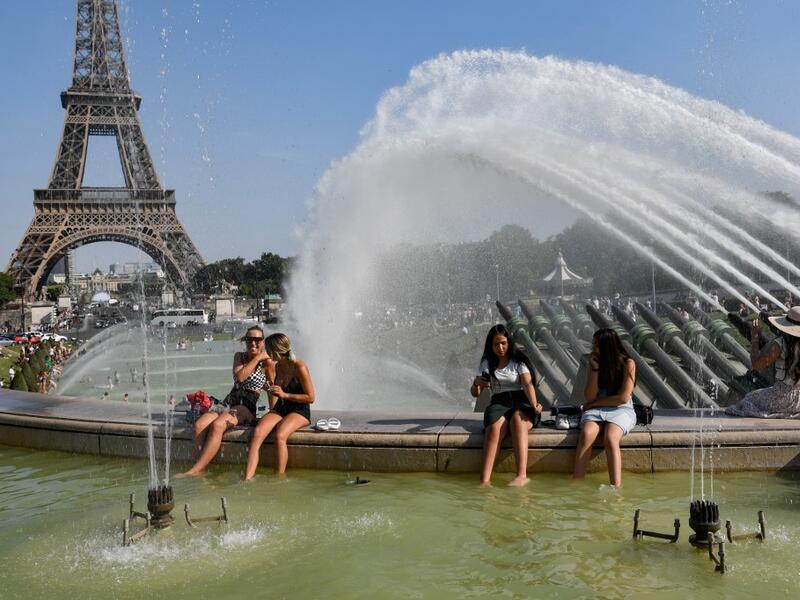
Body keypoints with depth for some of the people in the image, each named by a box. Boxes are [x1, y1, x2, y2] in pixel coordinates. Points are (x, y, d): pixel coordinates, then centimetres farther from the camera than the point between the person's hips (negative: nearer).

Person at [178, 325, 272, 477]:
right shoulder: (239, 356, 18)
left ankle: (194, 470, -30)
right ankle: (202, 468, -29)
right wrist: (256, 359, -3)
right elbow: (239, 377, -2)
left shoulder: (267, 362, 4)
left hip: (247, 409, -5)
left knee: (217, 426, -32)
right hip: (230, 405, 5)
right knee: (200, 424, -24)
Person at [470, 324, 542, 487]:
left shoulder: (519, 360, 8)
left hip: (520, 402, -1)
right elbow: (475, 394, 9)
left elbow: (528, 384, -8)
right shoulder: (487, 363, 15)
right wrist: (476, 384, -16)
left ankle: (522, 475, -51)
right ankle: (485, 481, -50)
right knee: (495, 427, -34)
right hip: (498, 404, 1)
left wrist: (534, 405, -28)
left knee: (517, 419, -38)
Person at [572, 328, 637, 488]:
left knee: (610, 438, -34)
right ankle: (576, 483, -35)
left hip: (620, 410, -2)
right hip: (596, 410, 3)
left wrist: (595, 403, -5)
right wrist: (595, 369, -9)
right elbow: (589, 397, -1)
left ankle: (616, 488, -39)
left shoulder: (628, 364, -4)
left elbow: (623, 398, -10)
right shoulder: (594, 362, 6)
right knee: (586, 434, -30)